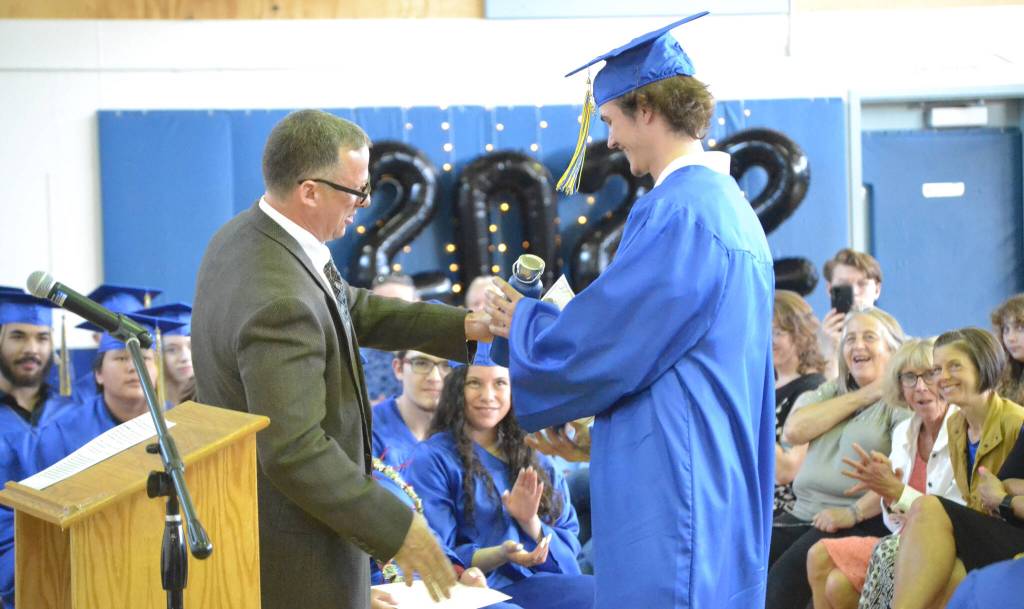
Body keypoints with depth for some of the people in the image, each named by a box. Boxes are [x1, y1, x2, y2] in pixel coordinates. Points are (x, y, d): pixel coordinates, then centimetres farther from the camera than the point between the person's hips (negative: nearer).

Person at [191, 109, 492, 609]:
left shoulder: (245, 235, 0)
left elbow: (351, 311, 10)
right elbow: (294, 452, -31)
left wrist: (462, 326, 2)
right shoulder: (280, 304, -32)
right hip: (292, 548, -10)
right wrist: (396, 529, -23)